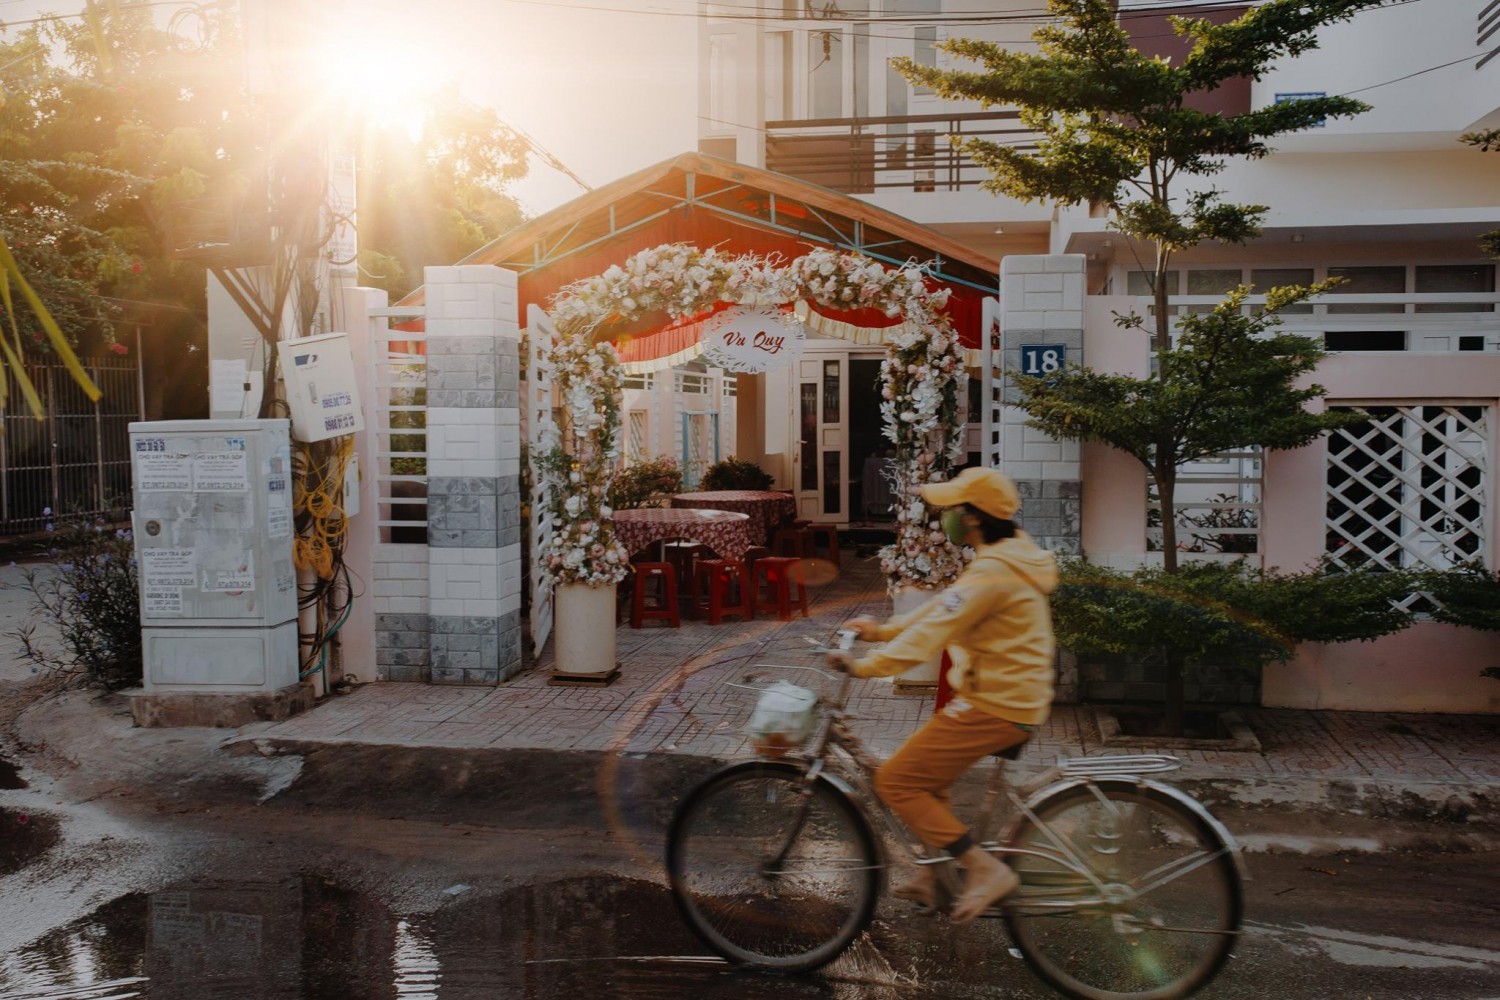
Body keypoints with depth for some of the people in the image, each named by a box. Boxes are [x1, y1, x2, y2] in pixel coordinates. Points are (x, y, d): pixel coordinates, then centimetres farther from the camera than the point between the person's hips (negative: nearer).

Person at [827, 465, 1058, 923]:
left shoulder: (993, 571, -22)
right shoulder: (1012, 556, 11)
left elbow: (932, 632, -27)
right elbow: (942, 609, 16)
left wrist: (864, 665, -24)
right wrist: (882, 630, 14)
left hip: (995, 705, -11)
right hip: (1018, 696, 11)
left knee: (896, 780, -6)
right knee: (927, 775, 25)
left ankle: (986, 869, -5)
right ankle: (933, 877, 32)